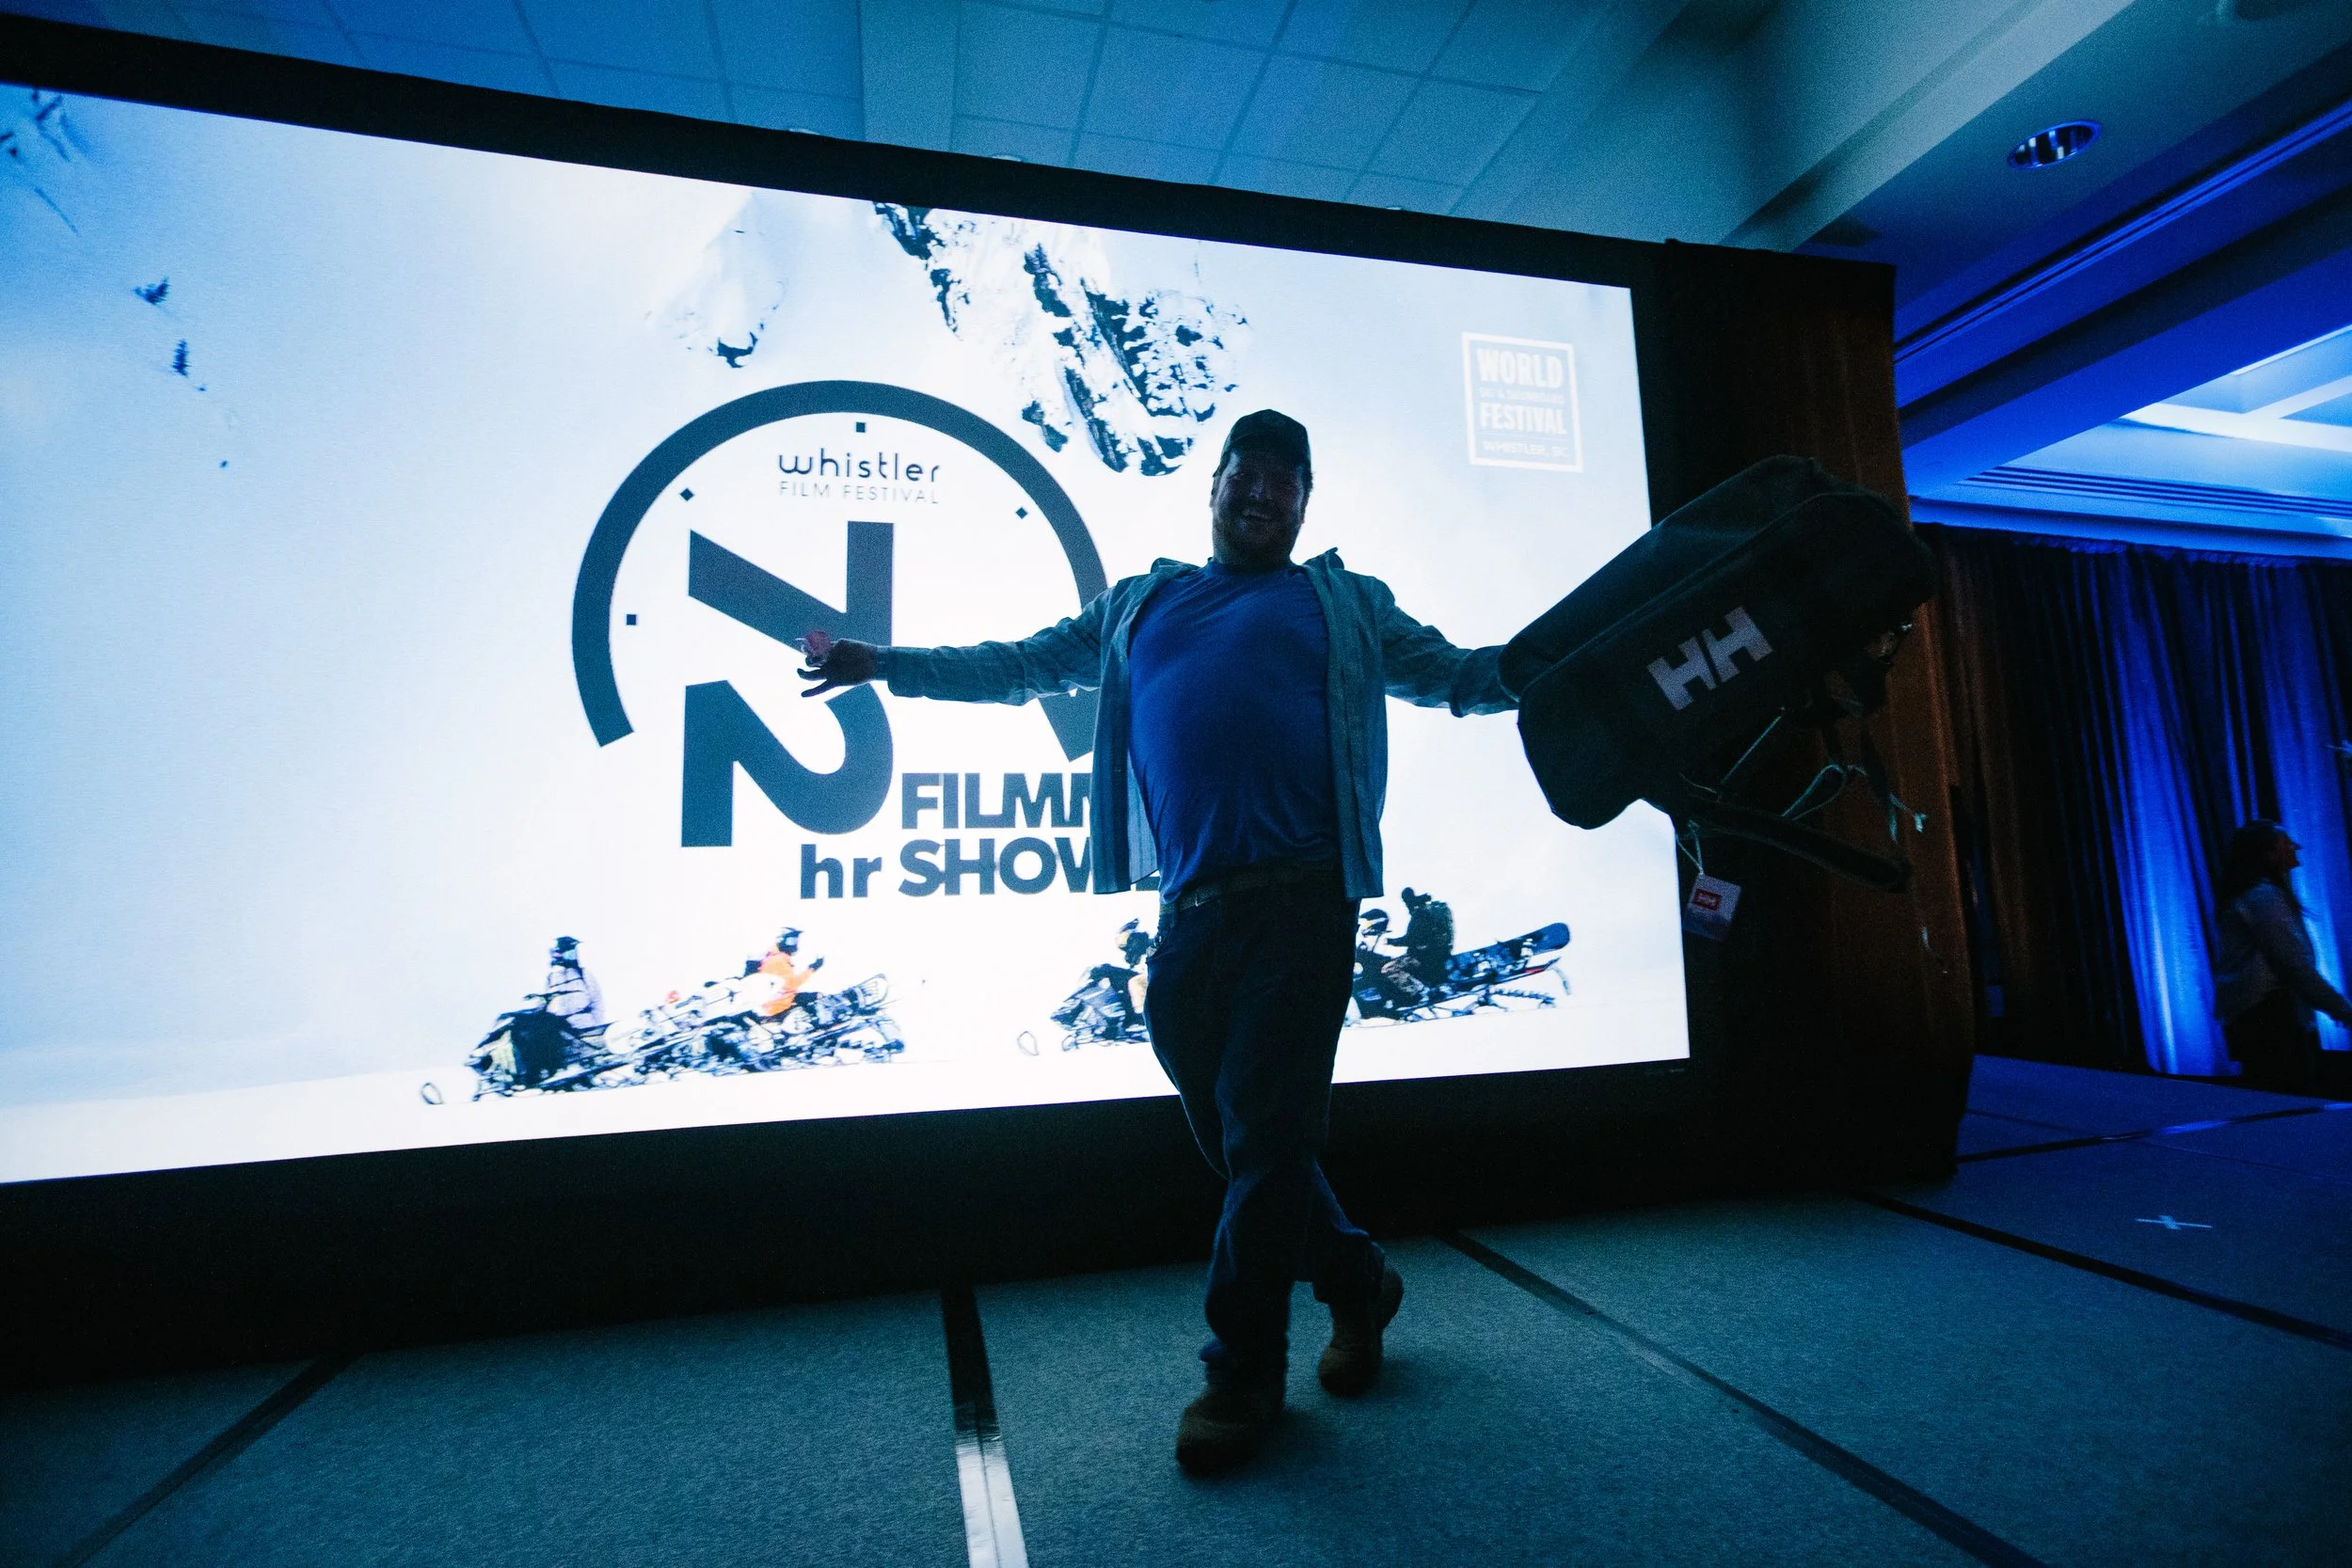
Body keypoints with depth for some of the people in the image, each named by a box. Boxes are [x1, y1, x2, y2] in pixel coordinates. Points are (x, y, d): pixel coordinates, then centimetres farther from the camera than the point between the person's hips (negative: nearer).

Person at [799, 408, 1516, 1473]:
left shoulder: (1347, 604, 17)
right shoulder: (1138, 605, 22)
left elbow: (1458, 675, 16)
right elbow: (1020, 665, 24)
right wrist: (887, 663, 23)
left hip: (1299, 904, -3)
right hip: (1189, 911, 3)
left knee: (1264, 1134, -2)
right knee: (1229, 1133, 11)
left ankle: (1241, 1372, 18)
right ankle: (1354, 1280, 36)